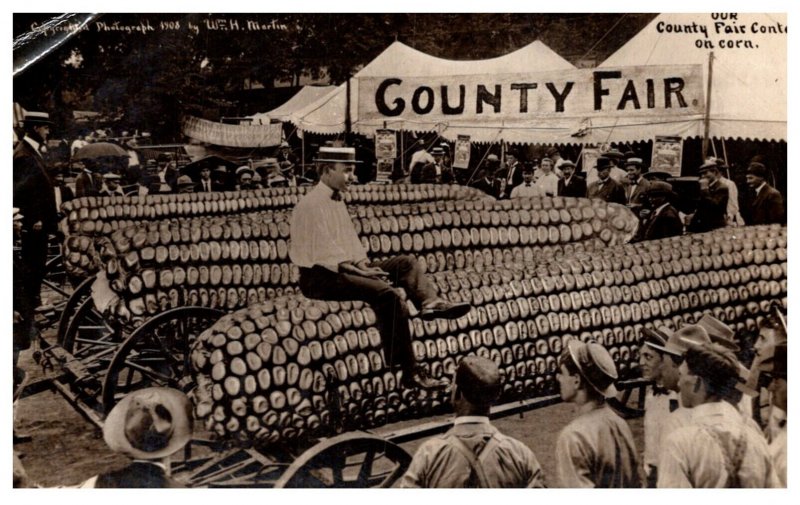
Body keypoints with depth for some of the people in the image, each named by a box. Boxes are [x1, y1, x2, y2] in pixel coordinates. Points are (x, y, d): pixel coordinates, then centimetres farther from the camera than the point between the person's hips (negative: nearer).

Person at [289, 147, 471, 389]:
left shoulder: (337, 200, 16)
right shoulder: (310, 205, -13)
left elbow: (350, 242, 16)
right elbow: (324, 252, -19)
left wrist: (363, 265, -3)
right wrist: (361, 272, -19)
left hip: (342, 268, 10)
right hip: (319, 277, -10)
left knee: (405, 263, 2)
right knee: (387, 294, -28)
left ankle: (430, 302, -26)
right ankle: (410, 372, -27)